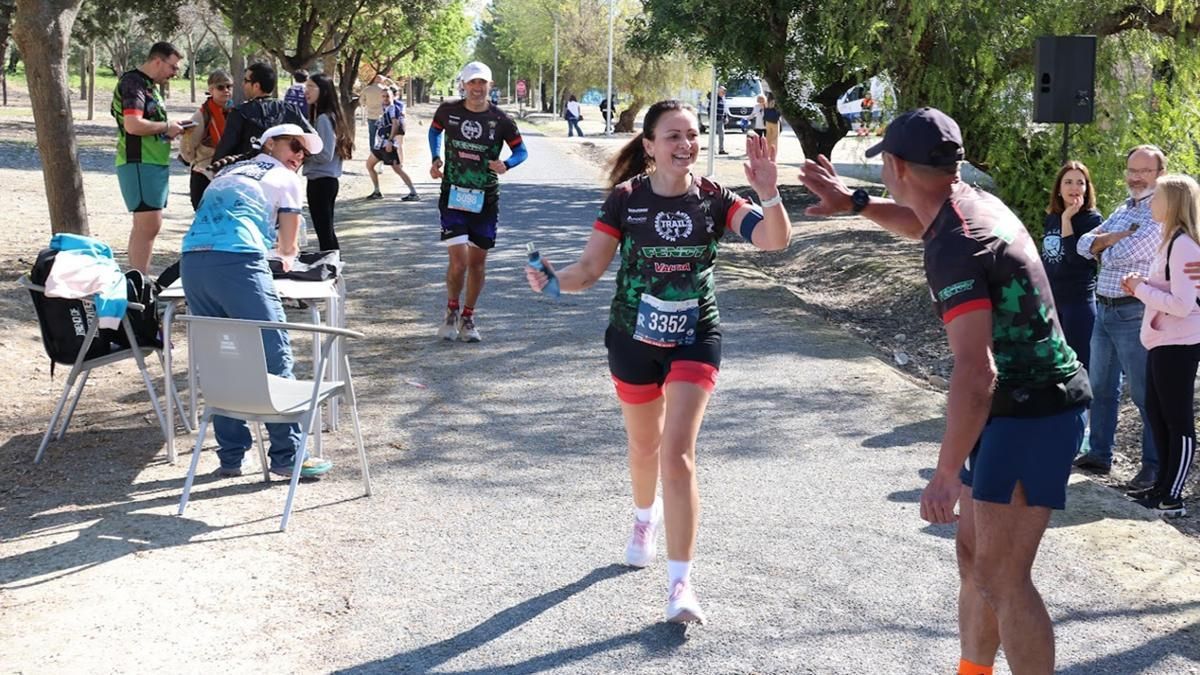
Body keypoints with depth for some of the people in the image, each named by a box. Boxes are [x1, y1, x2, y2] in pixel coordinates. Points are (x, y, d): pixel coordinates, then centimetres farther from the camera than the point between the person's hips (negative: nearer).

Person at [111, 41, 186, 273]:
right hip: (139, 164, -10)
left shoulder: (149, 86, 18)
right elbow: (133, 125, -25)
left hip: (154, 163, 10)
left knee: (145, 225, 14)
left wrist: (172, 127, 10)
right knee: (149, 225, -13)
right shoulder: (133, 84, -13)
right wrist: (167, 127, -14)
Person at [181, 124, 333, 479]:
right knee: (274, 356, 1)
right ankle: (286, 455, 3)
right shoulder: (287, 181, 16)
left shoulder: (227, 172, 33)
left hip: (192, 262, 7)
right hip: (236, 263, -6)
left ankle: (231, 456, 16)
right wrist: (286, 255, 39)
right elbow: (288, 248, 18)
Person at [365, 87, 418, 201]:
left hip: (388, 144, -9)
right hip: (380, 144, 9)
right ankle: (377, 192, 18)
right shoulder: (384, 108, 16)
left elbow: (395, 123, -23)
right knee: (369, 164, 14)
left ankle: (414, 193, -14)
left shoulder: (393, 108, -11)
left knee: (397, 168, -13)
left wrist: (390, 140, -30)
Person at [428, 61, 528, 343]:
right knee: (459, 260, -12)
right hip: (453, 196, -1)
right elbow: (435, 130, 18)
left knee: (478, 261, 8)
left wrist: (505, 165, -16)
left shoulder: (500, 120, -5)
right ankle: (452, 310, 14)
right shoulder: (448, 111, -3)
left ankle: (467, 317, 26)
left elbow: (521, 151, 5)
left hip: (485, 200, 1)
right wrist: (436, 159, 3)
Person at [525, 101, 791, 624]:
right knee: (644, 446, 20)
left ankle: (680, 583, -8)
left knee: (678, 453, -12)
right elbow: (590, 268, -9)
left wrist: (768, 193, -38)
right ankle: (646, 517, 53)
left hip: (695, 340, -1)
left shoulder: (714, 200, -9)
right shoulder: (626, 199, -10)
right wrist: (553, 280, -29)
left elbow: (776, 240, -21)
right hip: (634, 340, 1)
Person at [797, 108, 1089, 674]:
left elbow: (975, 372, -30)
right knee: (975, 556, 18)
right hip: (1021, 408, 10)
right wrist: (854, 202, 32)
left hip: (1032, 416, -10)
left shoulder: (956, 246, -23)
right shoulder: (975, 203, 7)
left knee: (1001, 580, -10)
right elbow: (924, 225, 35)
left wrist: (946, 473, -27)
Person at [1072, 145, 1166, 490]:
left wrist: (1103, 247, 0)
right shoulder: (1122, 211, 15)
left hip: (1134, 314, -8)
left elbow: (1121, 255, -21)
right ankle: (1099, 455, 25)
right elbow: (1084, 244, 9)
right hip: (1104, 309, 9)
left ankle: (1154, 465, 7)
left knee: (1145, 394, -2)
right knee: (1101, 387, 15)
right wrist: (1112, 238, -11)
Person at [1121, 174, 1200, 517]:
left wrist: (1140, 288, -14)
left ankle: (1172, 498, 3)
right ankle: (1164, 485, 25)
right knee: (1156, 413, 16)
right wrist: (1141, 286, 3)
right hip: (1163, 343, 10)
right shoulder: (1172, 241, 13)